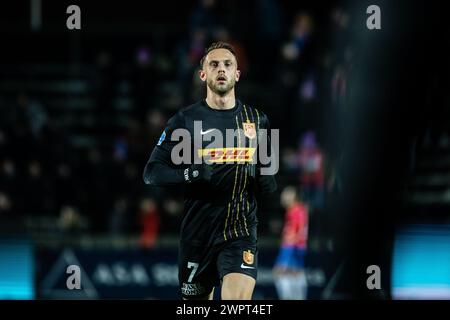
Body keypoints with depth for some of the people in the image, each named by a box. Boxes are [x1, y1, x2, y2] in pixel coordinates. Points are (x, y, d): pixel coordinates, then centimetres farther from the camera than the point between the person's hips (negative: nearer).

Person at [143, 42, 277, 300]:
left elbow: (267, 169, 23)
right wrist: (191, 174, -20)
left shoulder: (257, 120, 10)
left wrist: (268, 181, -1)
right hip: (198, 231, 0)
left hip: (242, 231, 0)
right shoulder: (186, 120, 1)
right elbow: (152, 172, -2)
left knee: (239, 298, -22)